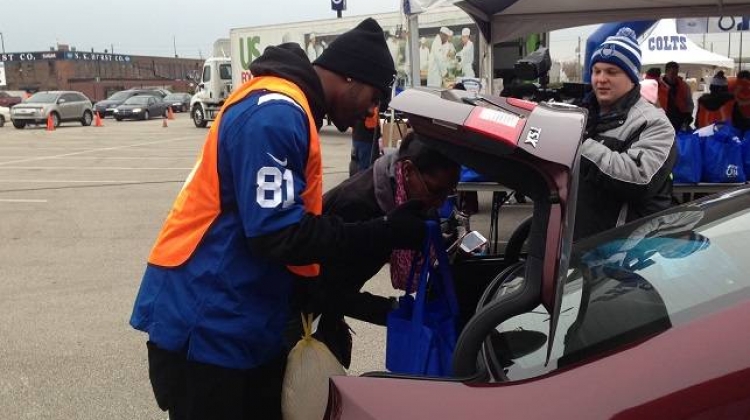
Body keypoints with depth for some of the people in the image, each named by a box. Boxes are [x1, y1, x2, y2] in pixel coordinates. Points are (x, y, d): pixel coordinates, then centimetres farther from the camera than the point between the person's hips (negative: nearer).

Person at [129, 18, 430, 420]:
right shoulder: (276, 113, -21)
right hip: (206, 328, -10)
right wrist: (386, 233, -19)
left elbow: (302, 215, 15)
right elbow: (280, 235, -24)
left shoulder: (286, 107, 12)